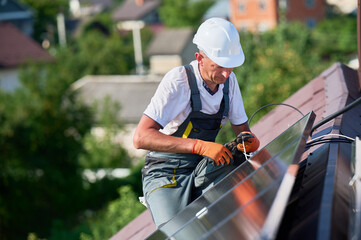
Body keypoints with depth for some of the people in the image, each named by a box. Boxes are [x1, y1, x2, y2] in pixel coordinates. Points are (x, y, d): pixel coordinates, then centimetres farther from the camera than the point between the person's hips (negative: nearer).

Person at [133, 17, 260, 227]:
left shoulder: (229, 80, 1)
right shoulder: (178, 80, -20)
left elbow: (242, 129, 11)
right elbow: (141, 138, -29)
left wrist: (250, 140, -16)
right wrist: (200, 146, -37)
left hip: (205, 169, 6)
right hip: (167, 173, -6)